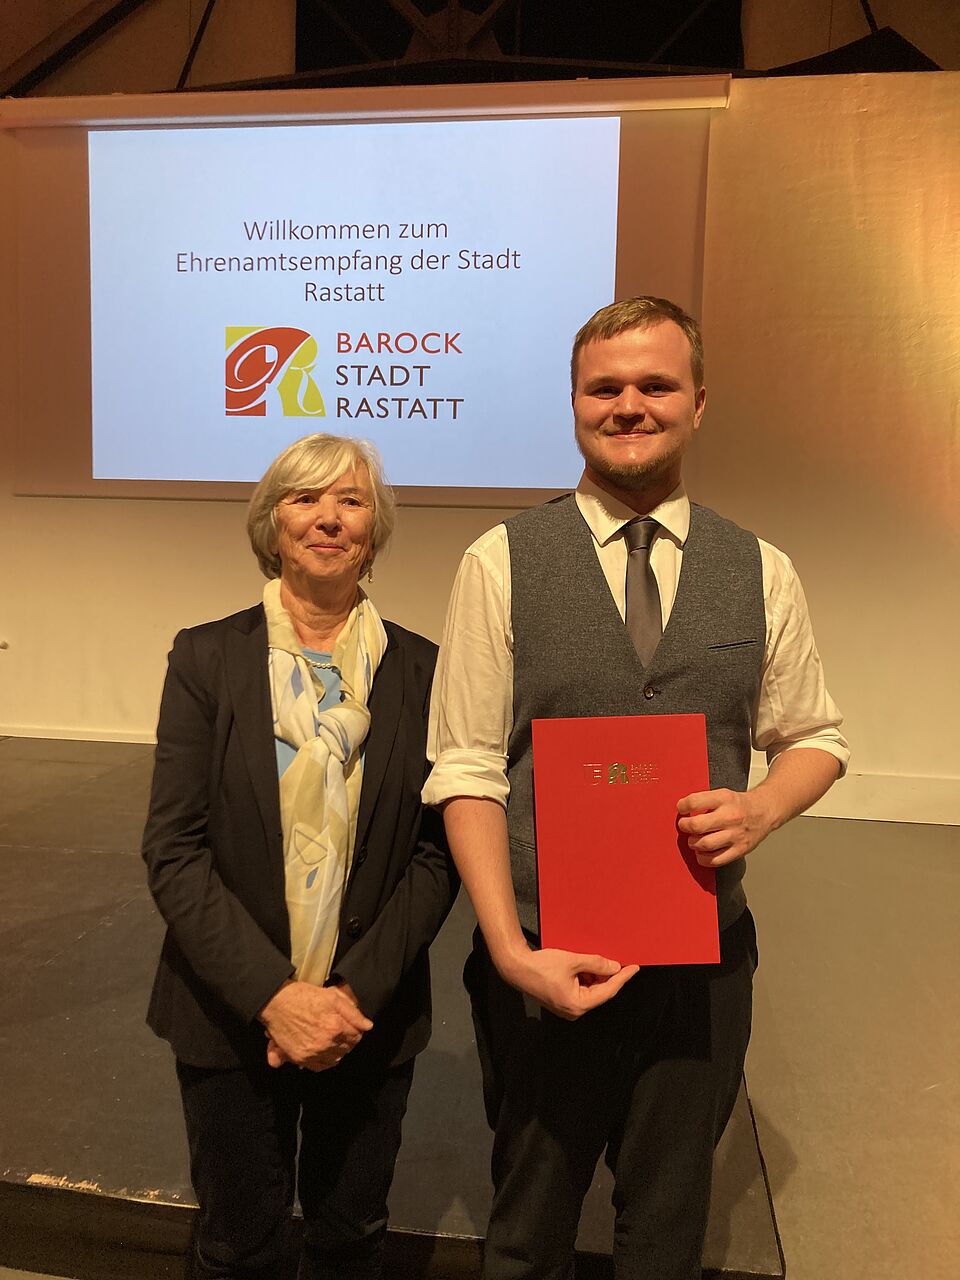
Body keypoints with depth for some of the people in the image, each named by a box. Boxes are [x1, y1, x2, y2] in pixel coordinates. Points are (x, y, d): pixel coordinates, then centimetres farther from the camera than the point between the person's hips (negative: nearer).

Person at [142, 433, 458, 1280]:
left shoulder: (421, 669, -4)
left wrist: (357, 992, -13)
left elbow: (437, 853, -4)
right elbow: (173, 850, -9)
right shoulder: (207, 656, -6)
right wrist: (271, 995, -16)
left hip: (370, 1017, 1)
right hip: (232, 1016, 0)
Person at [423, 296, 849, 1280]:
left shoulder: (761, 574, 0)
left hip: (705, 961, 2)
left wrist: (760, 809, -12)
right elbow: (466, 773, -9)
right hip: (543, 959, -1)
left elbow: (815, 737, 10)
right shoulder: (500, 564, -7)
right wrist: (514, 954, -17)